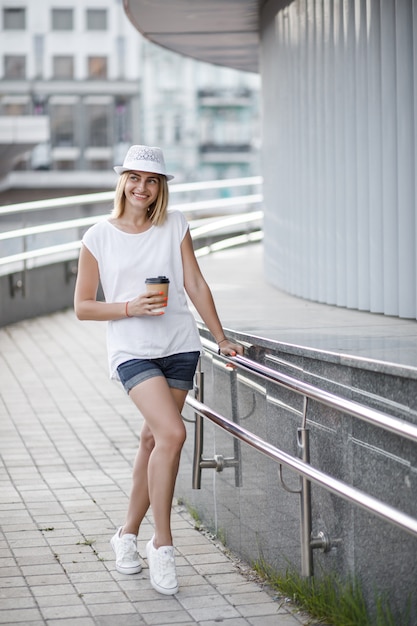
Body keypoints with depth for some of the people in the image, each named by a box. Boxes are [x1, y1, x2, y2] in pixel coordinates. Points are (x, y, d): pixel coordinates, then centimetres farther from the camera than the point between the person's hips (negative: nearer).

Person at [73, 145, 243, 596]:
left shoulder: (174, 225, 6)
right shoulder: (99, 238, 0)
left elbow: (196, 285, 9)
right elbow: (83, 306, 2)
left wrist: (221, 338, 8)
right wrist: (131, 307, -12)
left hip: (180, 346, 3)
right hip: (132, 350, -3)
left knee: (154, 439, 9)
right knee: (172, 433, -20)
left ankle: (128, 533, 28)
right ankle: (162, 545, -9)